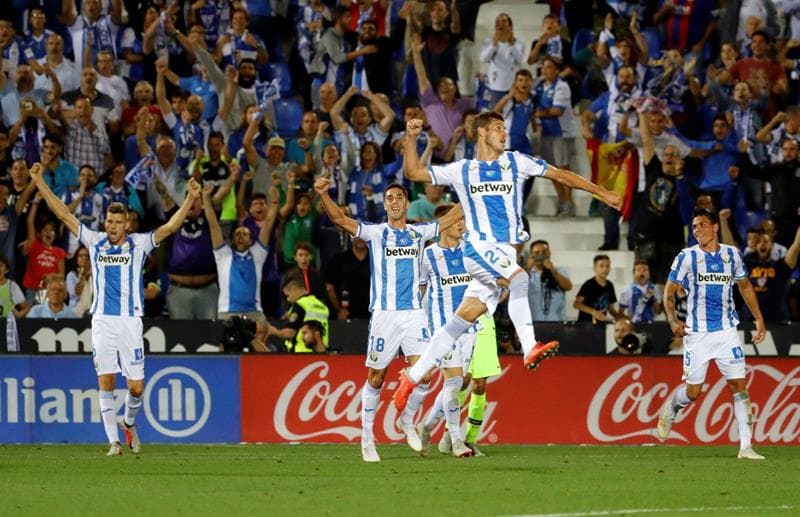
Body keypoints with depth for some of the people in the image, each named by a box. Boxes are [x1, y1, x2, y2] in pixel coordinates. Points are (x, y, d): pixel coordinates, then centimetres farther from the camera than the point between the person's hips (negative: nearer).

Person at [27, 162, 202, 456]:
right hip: (102, 321, 1)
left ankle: (129, 422, 29)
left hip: (130, 321, -1)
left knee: (136, 387, -2)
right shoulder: (95, 242, 7)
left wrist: (191, 198, -17)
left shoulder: (139, 244, 3)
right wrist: (40, 183, 5)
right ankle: (114, 441, 0)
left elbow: (171, 226, -5)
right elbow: (64, 215, 8)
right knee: (105, 382, -4)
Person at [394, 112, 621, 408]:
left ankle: (412, 376, 8)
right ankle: (530, 348, -42)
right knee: (519, 278, -32)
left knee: (460, 322, 2)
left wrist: (600, 192, 10)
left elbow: (559, 174, 13)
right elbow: (414, 173, 11)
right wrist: (411, 138, -3)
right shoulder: (462, 171, 9)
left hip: (506, 252, 3)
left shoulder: (515, 162, 12)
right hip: (479, 248, -3)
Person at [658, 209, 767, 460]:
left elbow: (745, 286, 20)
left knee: (739, 387, -7)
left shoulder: (732, 255, 5)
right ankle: (670, 409, 36)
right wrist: (673, 321, -18)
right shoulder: (686, 257, -4)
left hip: (727, 331, 2)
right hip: (697, 333, -2)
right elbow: (669, 292, -1)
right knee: (693, 391, 0)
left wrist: (759, 319, 15)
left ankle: (746, 447, -7)